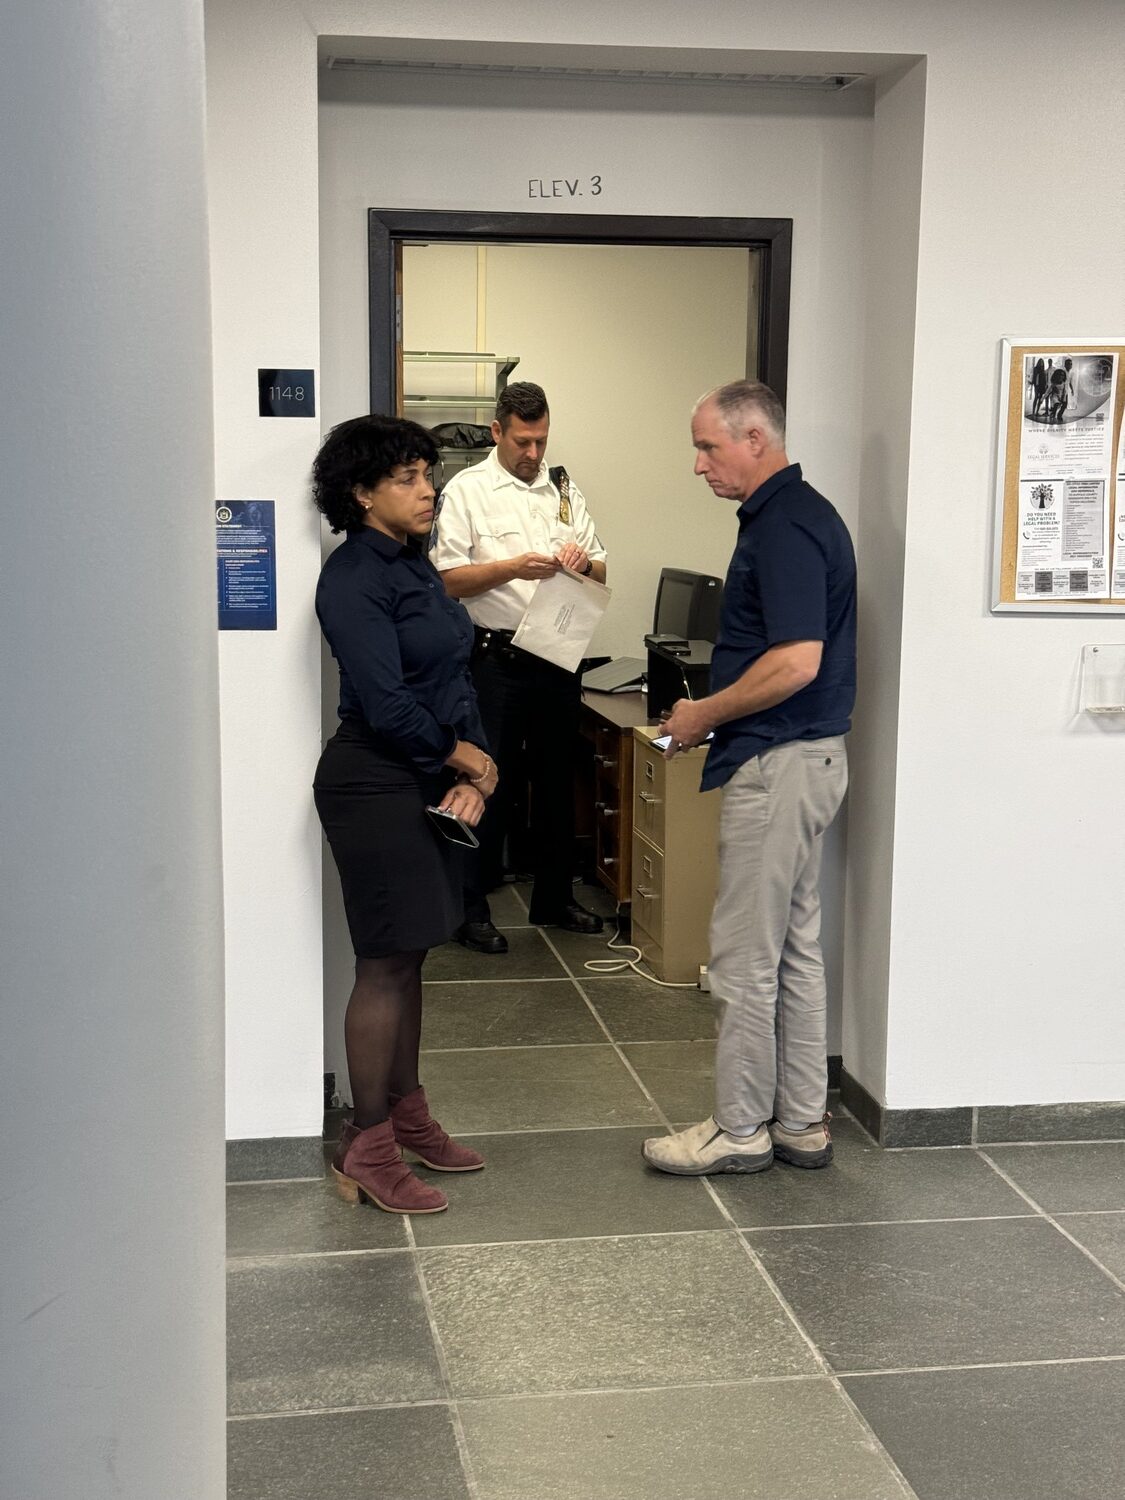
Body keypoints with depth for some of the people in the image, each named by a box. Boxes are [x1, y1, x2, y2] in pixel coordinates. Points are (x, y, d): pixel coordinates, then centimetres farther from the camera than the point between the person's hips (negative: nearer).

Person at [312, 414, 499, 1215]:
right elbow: (387, 704, -20)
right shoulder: (354, 578, -16)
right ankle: (367, 1148, 9)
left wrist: (472, 773, -4)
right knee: (386, 966, -2)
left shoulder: (416, 565, 12)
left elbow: (455, 675, 10)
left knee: (410, 958, 15)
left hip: (434, 781, 8)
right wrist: (463, 756, -6)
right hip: (375, 784, -8)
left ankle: (407, 1114, 28)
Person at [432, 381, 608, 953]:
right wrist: (514, 568, -21)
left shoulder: (564, 489, 12)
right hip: (497, 659, -5)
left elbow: (601, 572, 14)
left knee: (556, 777, 13)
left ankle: (553, 897, 26)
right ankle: (473, 908, 8)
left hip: (559, 657, 5)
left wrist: (583, 562, -9)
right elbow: (449, 579, -8)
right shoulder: (467, 490, -2)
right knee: (490, 782, -1)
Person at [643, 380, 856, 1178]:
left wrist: (705, 714, -14)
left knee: (745, 955, -1)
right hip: (802, 759, 11)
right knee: (796, 947, 14)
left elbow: (797, 660, -27)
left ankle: (741, 1130, 10)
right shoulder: (796, 515, 14)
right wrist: (710, 716, 14)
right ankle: (801, 1123, 23)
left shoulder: (785, 527, -18)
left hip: (777, 762, -11)